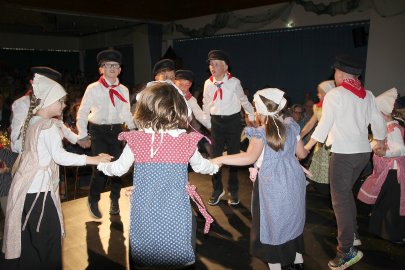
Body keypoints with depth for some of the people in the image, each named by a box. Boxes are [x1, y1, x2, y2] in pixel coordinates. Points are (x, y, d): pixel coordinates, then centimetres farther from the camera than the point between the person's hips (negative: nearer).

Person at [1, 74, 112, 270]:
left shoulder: (32, 122, 11)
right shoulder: (49, 125, -16)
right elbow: (60, 156, -23)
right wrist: (94, 159, -23)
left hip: (27, 187, 9)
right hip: (39, 190, -9)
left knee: (29, 239, 19)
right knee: (48, 239, 1)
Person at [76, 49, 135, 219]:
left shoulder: (124, 90, 7)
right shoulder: (93, 88, -3)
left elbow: (127, 113, 14)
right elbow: (82, 112, -1)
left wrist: (133, 129, 5)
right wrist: (83, 134, -4)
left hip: (116, 130, 3)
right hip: (98, 130, -3)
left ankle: (114, 200, 30)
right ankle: (93, 201, 18)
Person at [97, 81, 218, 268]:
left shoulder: (135, 141, -11)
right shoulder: (187, 141, -10)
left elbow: (119, 168, 5)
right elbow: (200, 166, 9)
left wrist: (102, 164, 27)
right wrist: (215, 166, 33)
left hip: (145, 213, 0)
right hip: (175, 214, 0)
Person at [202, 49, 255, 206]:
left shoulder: (234, 82, -13)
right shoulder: (208, 83, -3)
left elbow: (243, 100, 0)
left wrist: (252, 117, 9)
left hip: (233, 121, -2)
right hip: (216, 121, 3)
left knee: (234, 156, 8)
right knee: (215, 156, 5)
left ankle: (233, 191, 25)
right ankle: (217, 190, 23)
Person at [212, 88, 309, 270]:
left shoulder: (260, 133, -15)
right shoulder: (290, 127, 2)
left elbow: (250, 157, -30)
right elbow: (302, 154, 8)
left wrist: (220, 160, -28)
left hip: (272, 185, -6)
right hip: (294, 181, 6)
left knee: (271, 223, 10)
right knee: (292, 219, 23)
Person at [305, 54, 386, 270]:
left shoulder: (334, 95, -9)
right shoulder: (367, 95, 8)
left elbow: (324, 126, -12)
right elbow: (378, 121, 14)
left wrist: (307, 147, -2)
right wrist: (379, 141, 33)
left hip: (343, 153, -7)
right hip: (363, 151, 7)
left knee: (340, 199, -3)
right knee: (346, 191, 23)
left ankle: (347, 250, -3)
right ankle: (352, 232, 32)